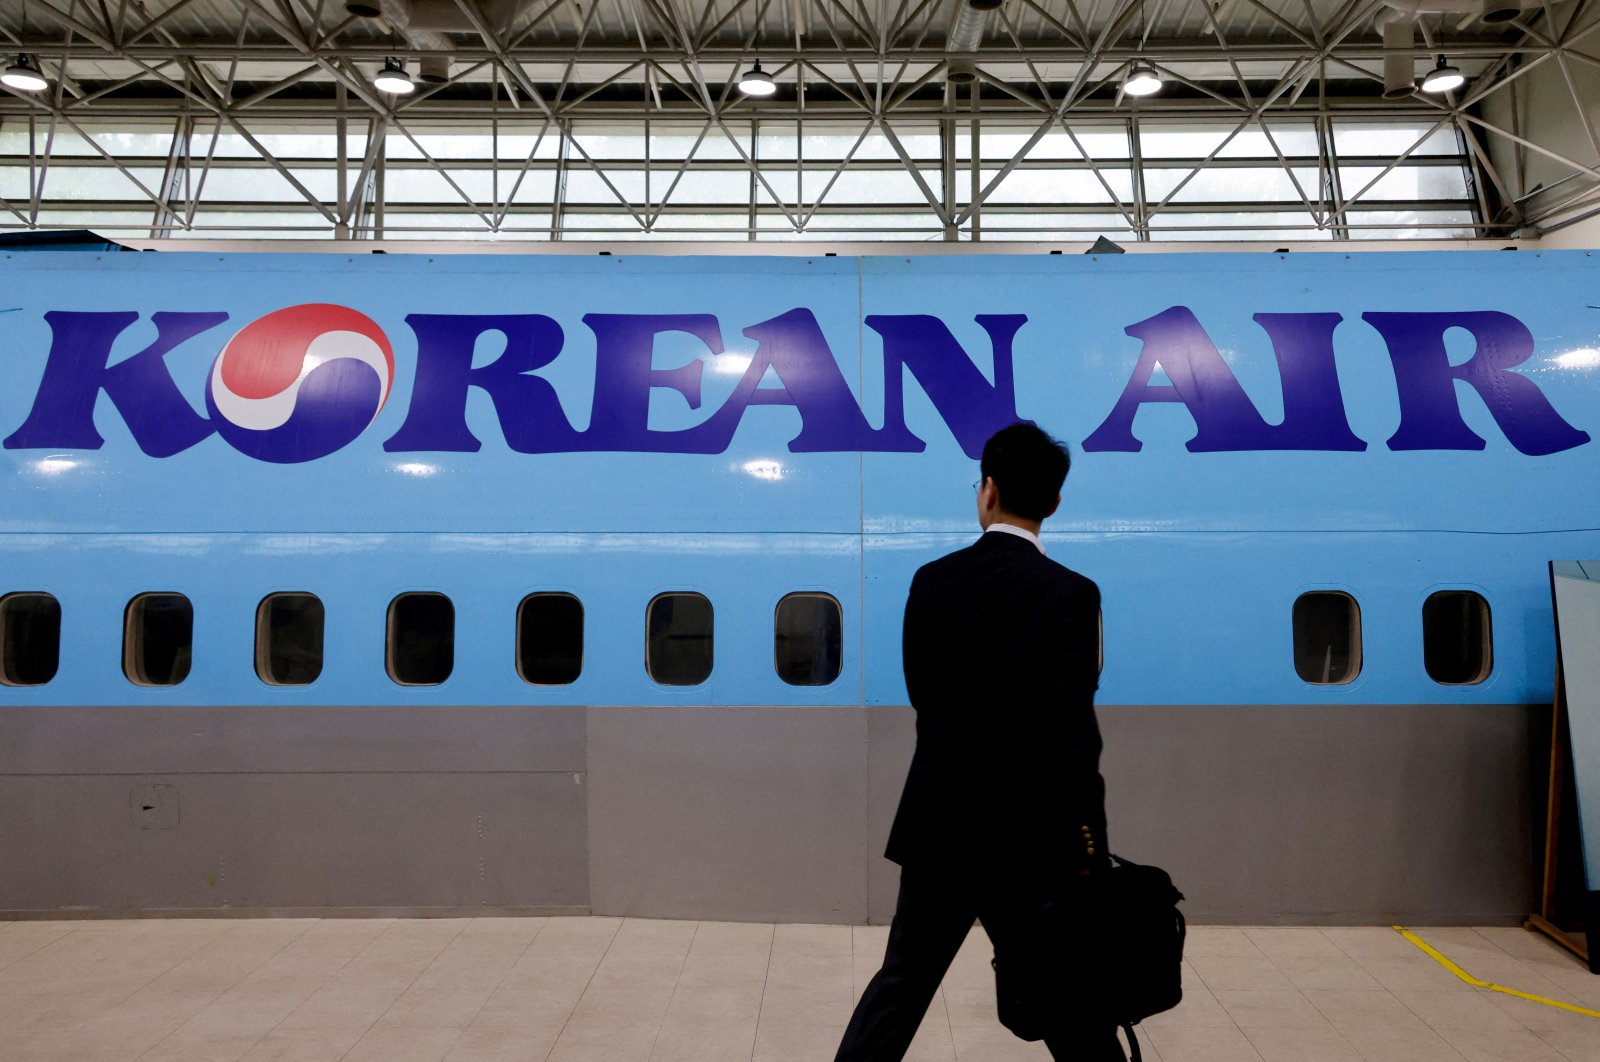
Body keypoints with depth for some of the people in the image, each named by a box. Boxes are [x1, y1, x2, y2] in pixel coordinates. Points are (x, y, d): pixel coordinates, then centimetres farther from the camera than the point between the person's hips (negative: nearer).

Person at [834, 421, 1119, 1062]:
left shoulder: (930, 581, 0)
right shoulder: (1068, 594, -15)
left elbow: (924, 697, 7)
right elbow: (1073, 734, -17)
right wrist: (1089, 846, -11)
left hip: (937, 825, 4)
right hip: (1027, 839, -4)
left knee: (902, 983, 17)